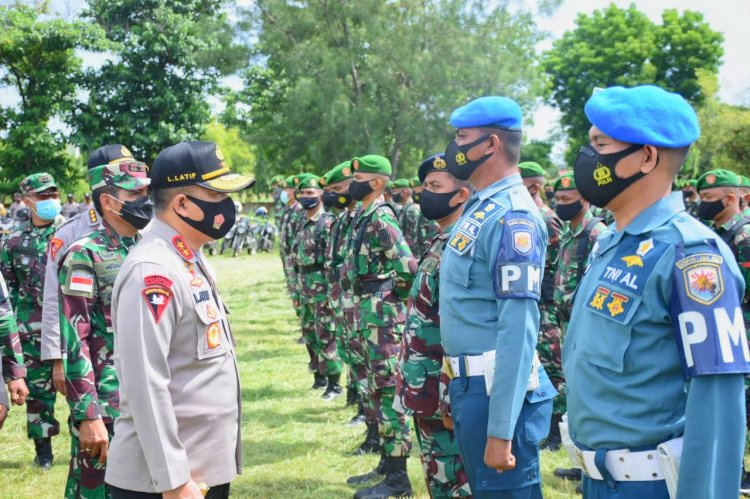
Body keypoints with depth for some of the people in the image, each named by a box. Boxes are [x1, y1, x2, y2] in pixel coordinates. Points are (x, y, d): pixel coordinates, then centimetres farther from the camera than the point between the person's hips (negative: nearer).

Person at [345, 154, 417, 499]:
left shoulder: (381, 217, -16)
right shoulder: (365, 216, 14)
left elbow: (407, 265, -25)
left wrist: (396, 296, -10)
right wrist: (363, 307, 14)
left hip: (382, 313, -10)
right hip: (368, 312, 10)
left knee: (388, 391, -7)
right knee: (377, 390, 15)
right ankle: (388, 463, 24)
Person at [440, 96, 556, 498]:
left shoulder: (511, 216, -18)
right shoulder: (479, 207, 12)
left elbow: (518, 329, -24)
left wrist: (500, 430, -26)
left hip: (496, 390, -10)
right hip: (471, 385, 10)